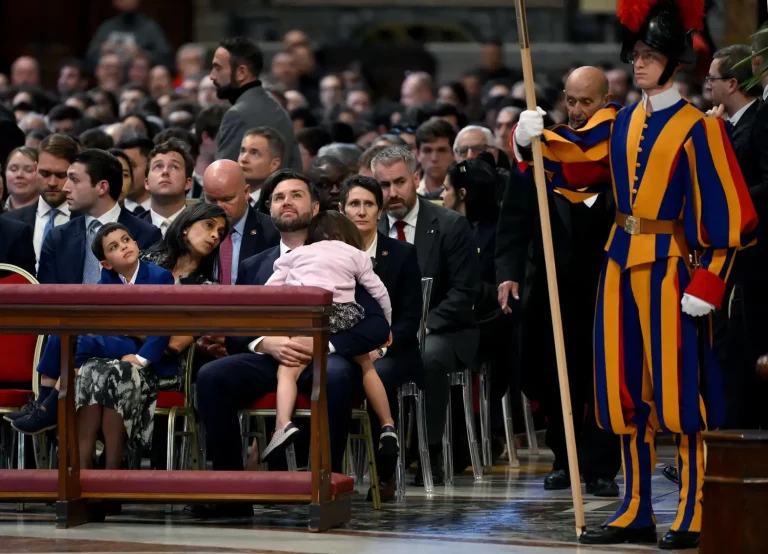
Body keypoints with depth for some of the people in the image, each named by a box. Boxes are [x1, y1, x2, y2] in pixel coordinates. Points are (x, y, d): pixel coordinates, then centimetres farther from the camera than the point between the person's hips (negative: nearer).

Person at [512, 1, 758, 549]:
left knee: (679, 388, -5)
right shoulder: (619, 123, 12)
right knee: (628, 390, 9)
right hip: (622, 264, 6)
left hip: (671, 267, -6)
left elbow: (724, 213, -9)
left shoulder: (697, 128, -6)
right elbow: (570, 153, 2)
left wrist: (708, 282, -15)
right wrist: (534, 137, -19)